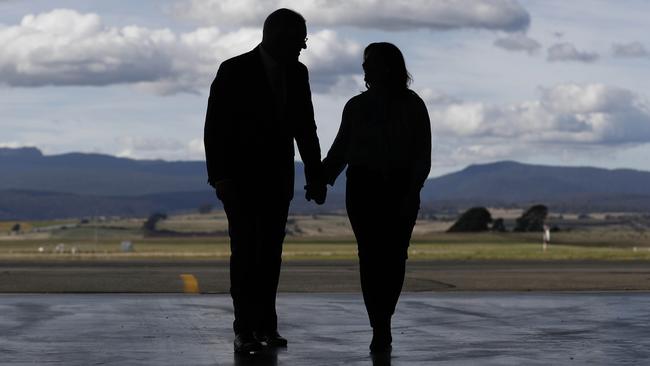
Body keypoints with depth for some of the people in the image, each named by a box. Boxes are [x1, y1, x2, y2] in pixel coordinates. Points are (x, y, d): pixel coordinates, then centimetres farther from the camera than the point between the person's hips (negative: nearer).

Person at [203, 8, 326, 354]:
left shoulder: (297, 73, 3)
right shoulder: (234, 71, -12)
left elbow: (305, 128, 9)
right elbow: (214, 127, -11)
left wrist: (316, 177, 6)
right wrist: (219, 177, -18)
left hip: (277, 179, 5)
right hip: (240, 179, -4)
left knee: (270, 253, 3)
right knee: (244, 252, -7)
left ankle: (265, 324, 8)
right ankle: (245, 329, -4)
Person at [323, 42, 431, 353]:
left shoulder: (413, 106, 1)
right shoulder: (356, 107, 8)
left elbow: (422, 155, -1)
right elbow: (340, 150, 9)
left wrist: (411, 192, -13)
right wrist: (322, 178, -6)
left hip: (400, 189, -1)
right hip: (363, 188, 1)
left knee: (394, 255, -5)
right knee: (370, 255, -8)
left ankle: (383, 322, 13)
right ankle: (380, 329, -8)